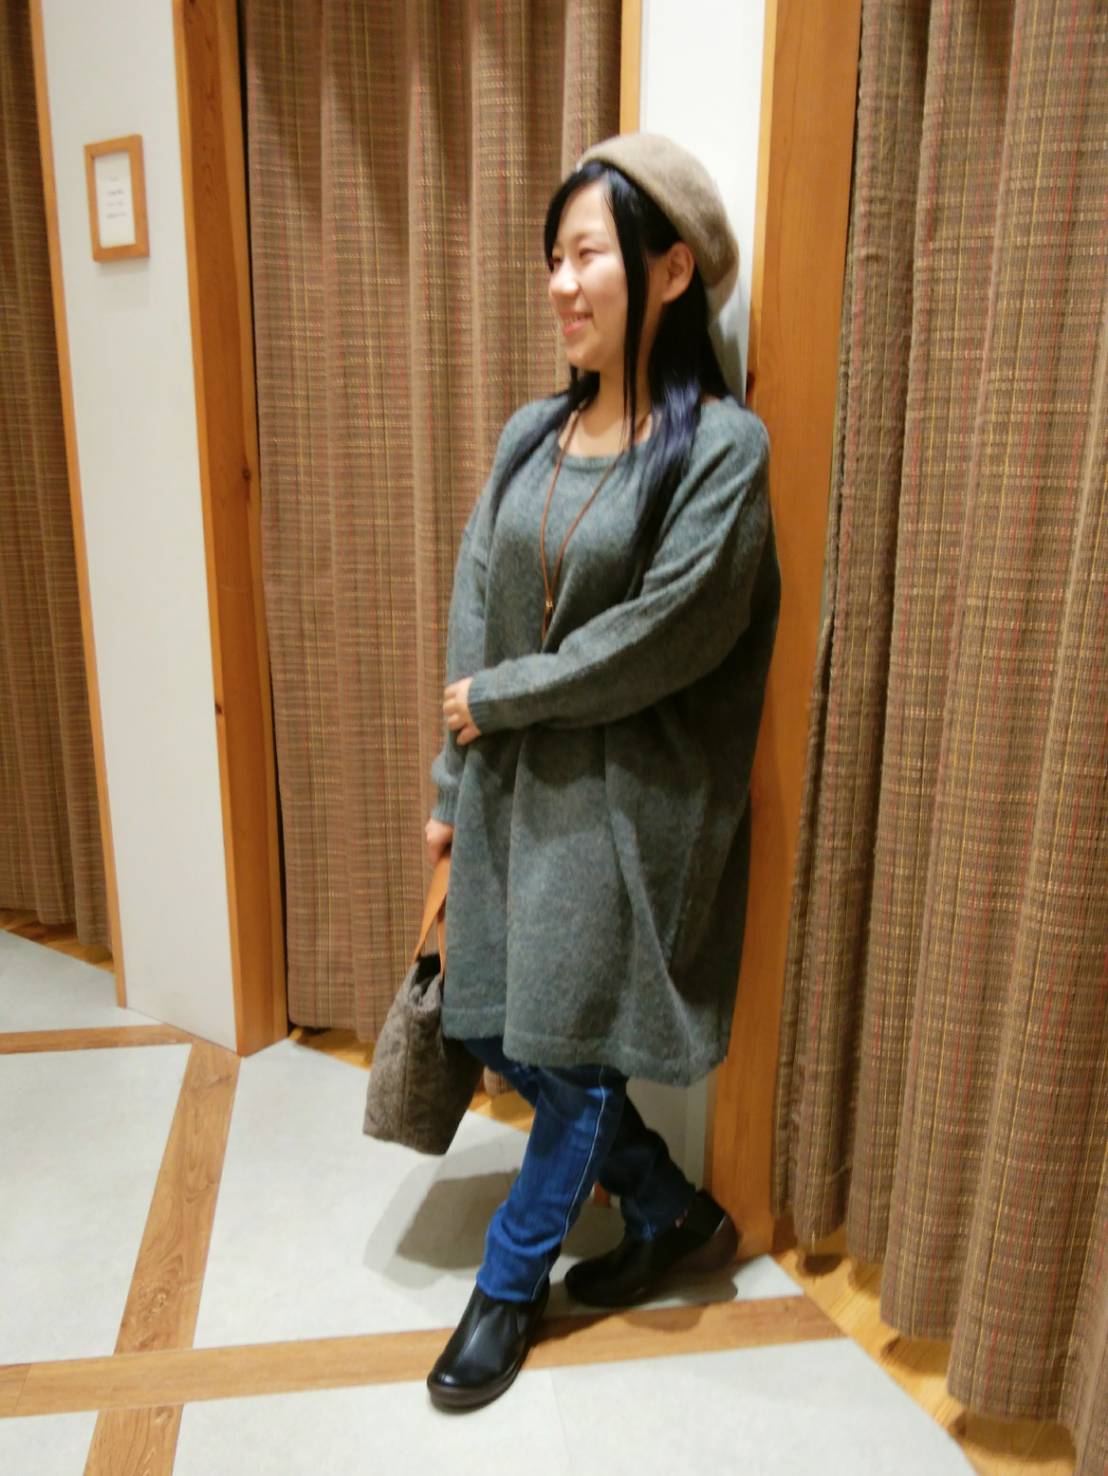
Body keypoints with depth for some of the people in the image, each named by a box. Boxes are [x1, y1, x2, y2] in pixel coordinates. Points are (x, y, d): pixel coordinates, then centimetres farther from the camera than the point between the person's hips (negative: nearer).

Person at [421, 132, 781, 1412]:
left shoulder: (721, 445, -12)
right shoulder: (532, 433, 7)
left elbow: (669, 632, -18)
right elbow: (474, 614, 6)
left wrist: (501, 697, -9)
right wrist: (452, 783, 6)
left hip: (622, 798, -6)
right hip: (513, 783, 7)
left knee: (573, 1055, 8)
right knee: (501, 1034, 13)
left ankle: (510, 1281, 34)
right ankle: (674, 1215, 36)